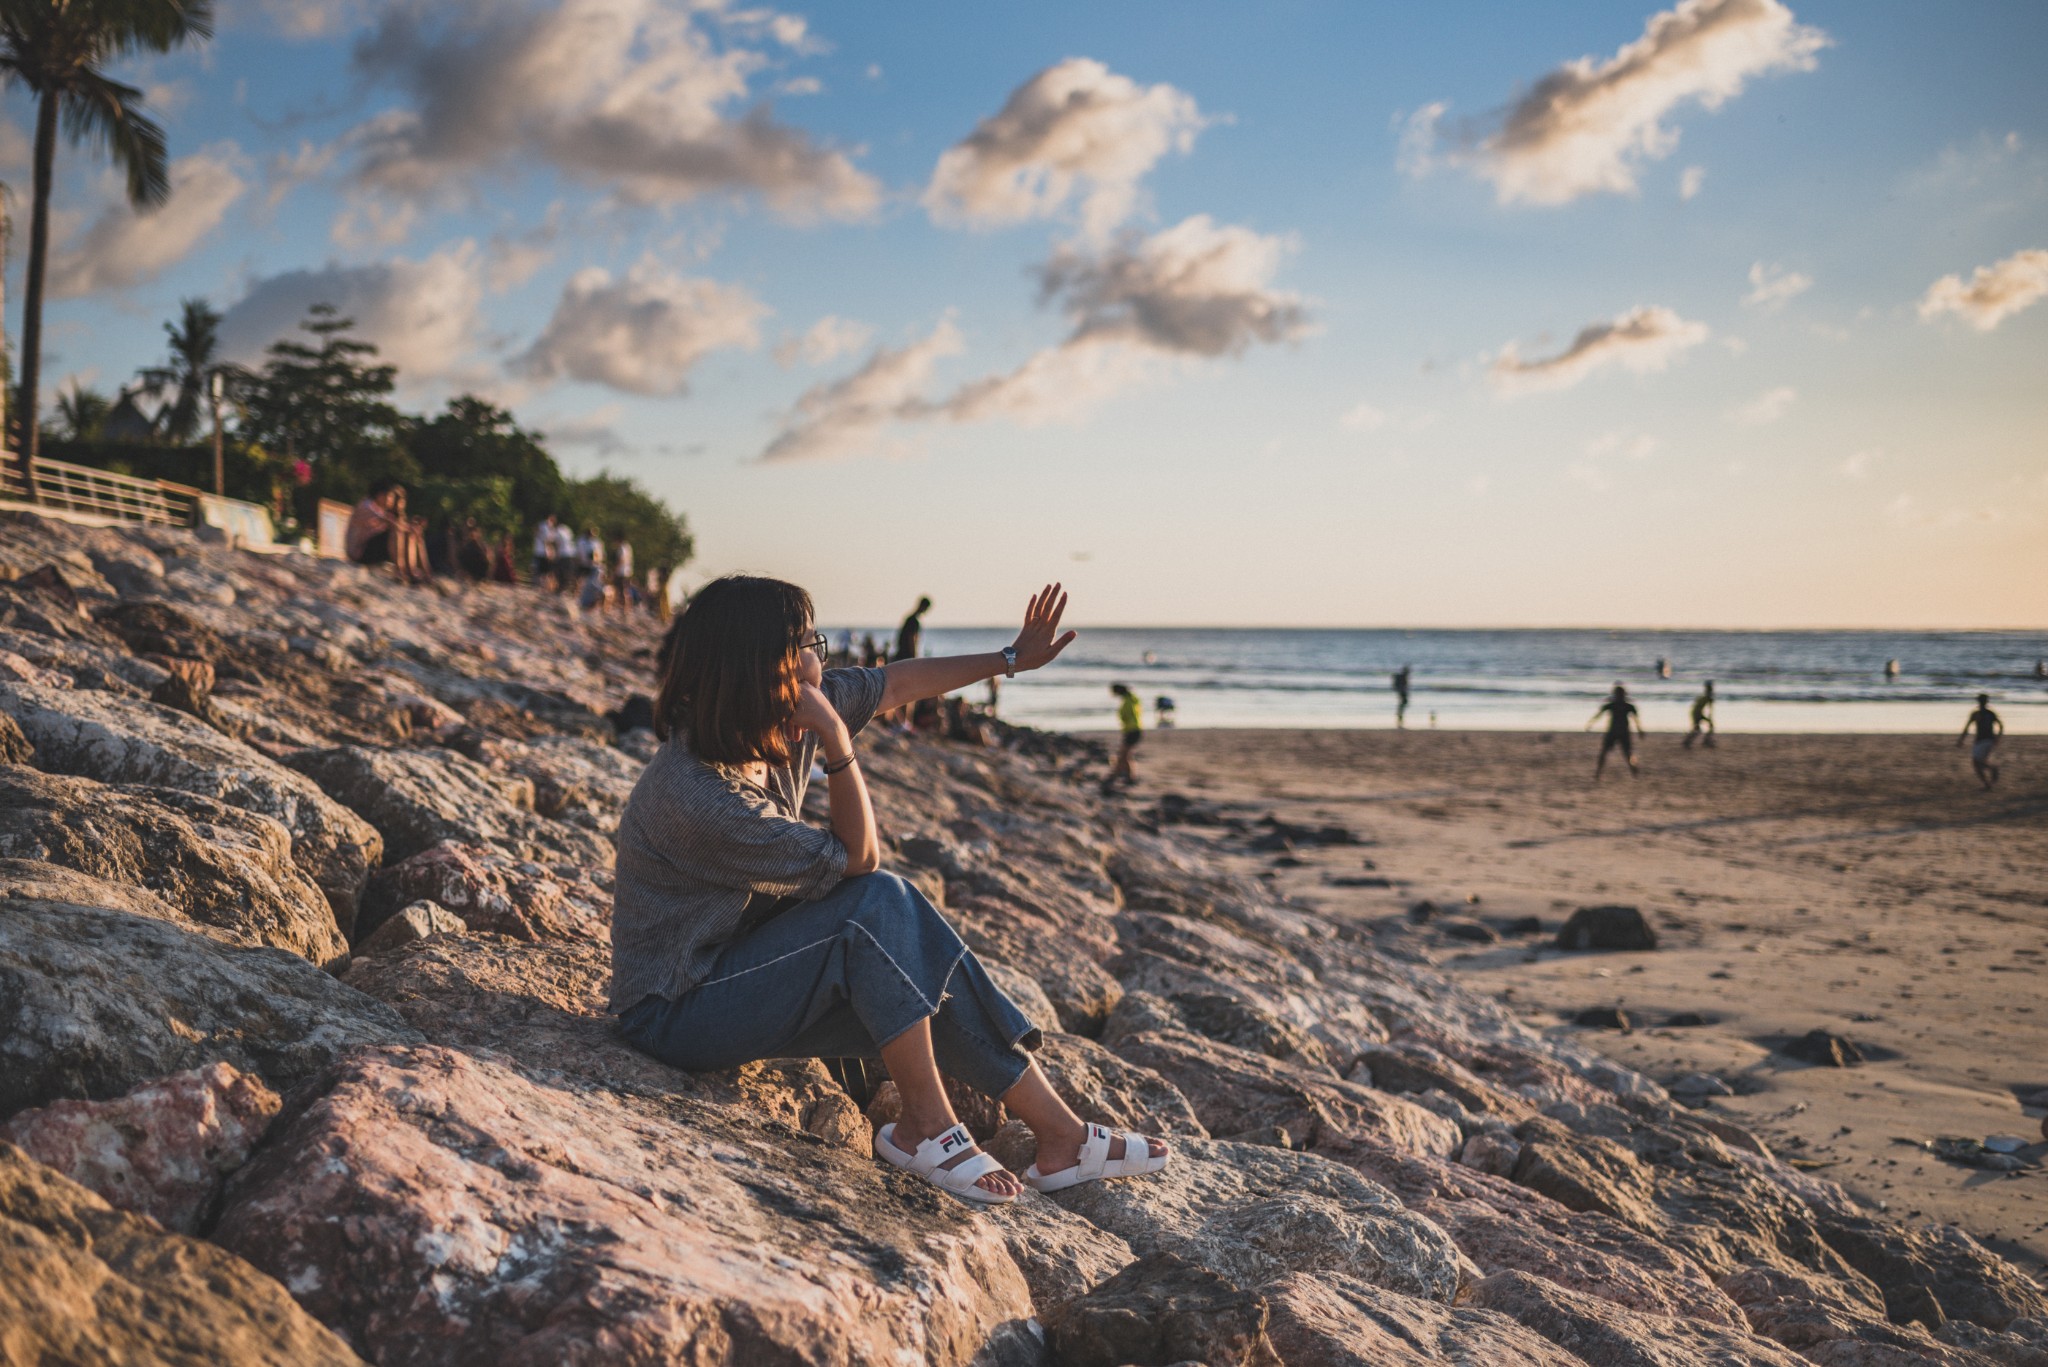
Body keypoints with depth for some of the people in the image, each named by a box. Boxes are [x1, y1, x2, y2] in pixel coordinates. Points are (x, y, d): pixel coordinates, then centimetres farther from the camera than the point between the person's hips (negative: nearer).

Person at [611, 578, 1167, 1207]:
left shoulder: (789, 714, -6)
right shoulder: (696, 796, -31)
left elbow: (897, 684, 11)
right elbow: (859, 859, -20)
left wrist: (1012, 658, 19)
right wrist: (837, 740, -27)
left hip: (742, 962, 9)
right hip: (676, 1010, -8)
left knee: (920, 965, -6)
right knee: (879, 906, -24)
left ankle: (1058, 1131, 0)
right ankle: (926, 1125, -13)